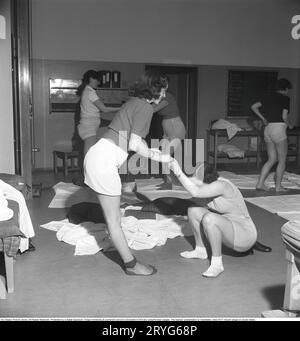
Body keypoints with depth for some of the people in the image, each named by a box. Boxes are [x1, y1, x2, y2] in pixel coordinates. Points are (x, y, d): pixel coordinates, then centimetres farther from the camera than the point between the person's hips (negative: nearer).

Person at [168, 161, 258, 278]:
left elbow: (196, 192, -39)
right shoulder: (208, 182, 0)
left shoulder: (221, 185, -25)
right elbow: (180, 182, -2)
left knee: (208, 218, -35)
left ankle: (217, 263, -21)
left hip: (244, 236, -9)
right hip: (229, 230, 9)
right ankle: (200, 250, 18)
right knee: (193, 211, 4)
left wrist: (179, 172, -34)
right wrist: (174, 169, -20)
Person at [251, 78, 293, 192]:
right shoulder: (285, 98, -5)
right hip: (278, 128, -7)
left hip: (268, 129, 7)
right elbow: (284, 117, -13)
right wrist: (289, 125, 6)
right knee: (282, 160, 5)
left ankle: (260, 183, 5)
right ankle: (278, 186, 8)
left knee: (272, 159, 13)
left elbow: (253, 106, 14)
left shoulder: (269, 97, 13)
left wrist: (263, 118, 18)